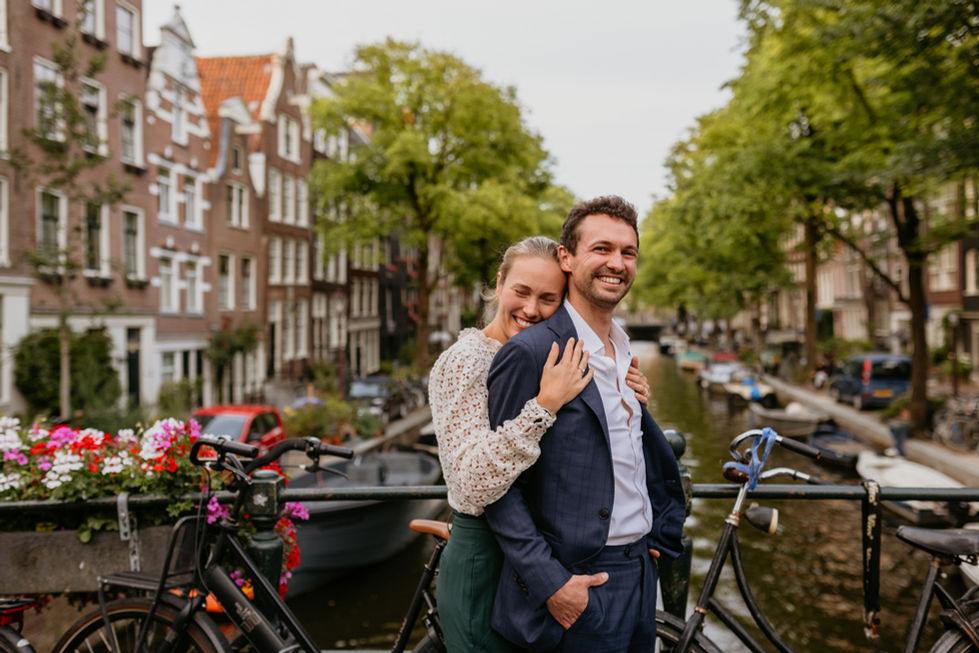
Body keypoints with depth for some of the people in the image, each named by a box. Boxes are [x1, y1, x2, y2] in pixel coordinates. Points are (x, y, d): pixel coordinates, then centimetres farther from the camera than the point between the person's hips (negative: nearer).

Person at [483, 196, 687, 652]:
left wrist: (661, 537, 15)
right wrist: (550, 584, -20)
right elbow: (499, 487, -16)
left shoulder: (624, 353, 9)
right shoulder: (529, 353, -16)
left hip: (640, 578, 7)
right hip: (577, 588, -7)